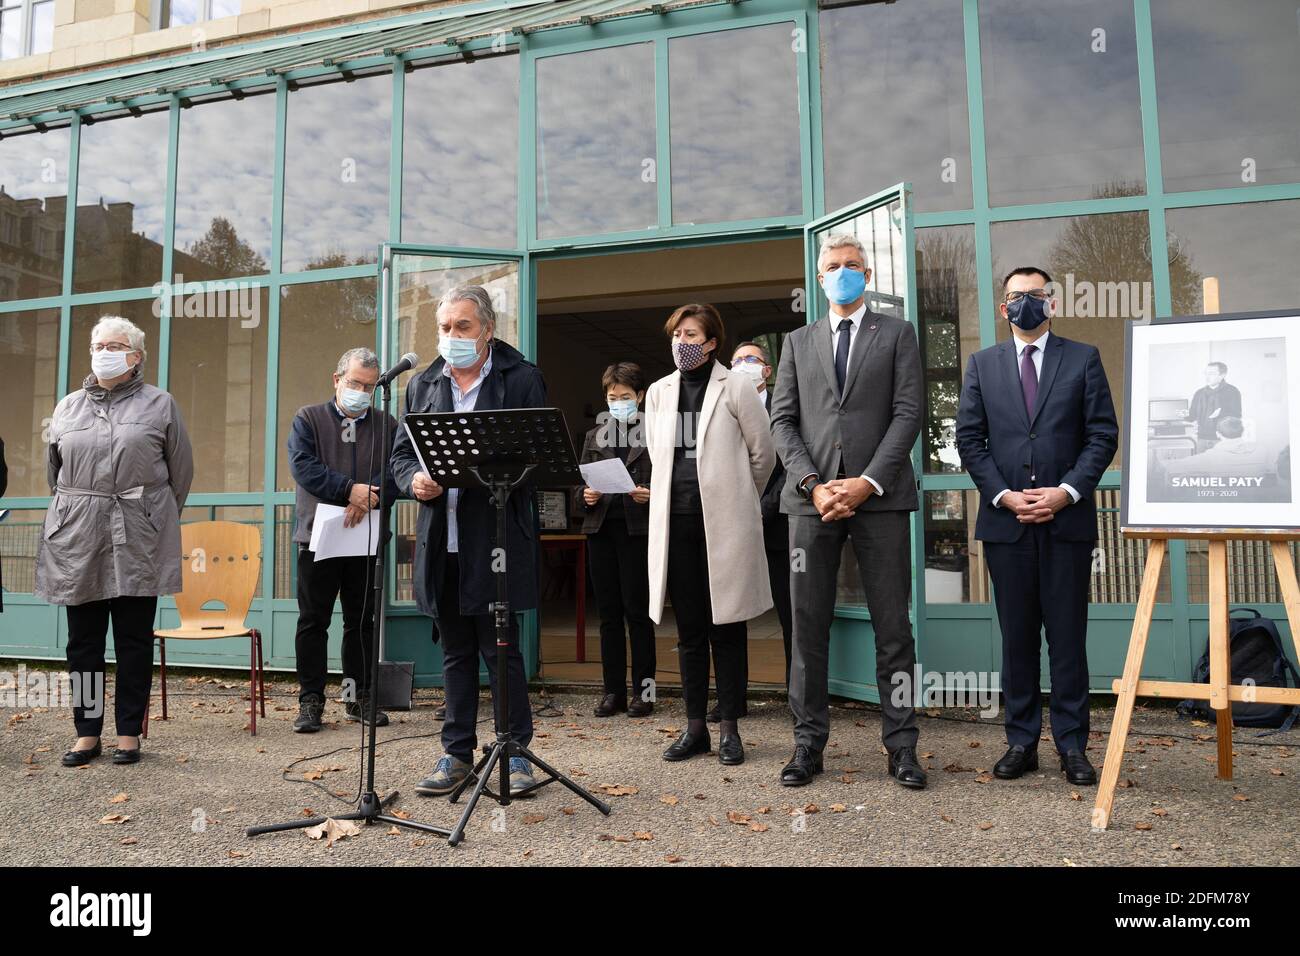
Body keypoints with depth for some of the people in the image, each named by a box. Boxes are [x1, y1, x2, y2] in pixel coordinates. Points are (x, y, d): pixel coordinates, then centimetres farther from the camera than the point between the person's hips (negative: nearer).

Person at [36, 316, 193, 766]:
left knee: (134, 640, 3)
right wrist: (76, 510, 18)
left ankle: (129, 733, 12)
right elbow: (54, 470, 21)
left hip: (138, 543, -3)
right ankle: (87, 733, 17)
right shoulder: (68, 407, 13)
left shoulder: (159, 404, 4)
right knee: (83, 641, 7)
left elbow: (181, 471, 6)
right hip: (78, 541, 3)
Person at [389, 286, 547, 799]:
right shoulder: (422, 385, 14)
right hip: (441, 541, 5)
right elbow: (401, 453, 14)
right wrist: (414, 480, -8)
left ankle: (516, 752, 16)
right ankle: (457, 753, 25)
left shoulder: (522, 379, -1)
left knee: (502, 650, 2)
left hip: (496, 540, -4)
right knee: (455, 653, 14)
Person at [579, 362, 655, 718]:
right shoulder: (594, 436, 17)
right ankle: (613, 691, 15)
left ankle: (643, 690, 8)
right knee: (608, 612, 8)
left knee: (637, 611, -1)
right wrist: (586, 495, -5)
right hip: (600, 527, 5)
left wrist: (649, 494, -20)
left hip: (637, 526, -5)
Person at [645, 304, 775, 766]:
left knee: (727, 628, 3)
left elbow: (763, 455, 5)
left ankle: (729, 729, 13)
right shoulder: (658, 392, 11)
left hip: (724, 523, -4)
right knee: (689, 630, 9)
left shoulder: (736, 388, -1)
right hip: (676, 523, 4)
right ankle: (694, 726, 19)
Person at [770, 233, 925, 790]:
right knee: (808, 625, 4)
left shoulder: (897, 335, 12)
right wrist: (813, 485, -7)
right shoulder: (798, 342, 18)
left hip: (880, 495, -1)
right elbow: (782, 421, 9)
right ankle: (809, 742, 13)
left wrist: (868, 482, -11)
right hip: (812, 497, 2)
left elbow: (908, 413, 1)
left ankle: (900, 744, 12)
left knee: (892, 626, 2)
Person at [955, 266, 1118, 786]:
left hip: (1068, 518, -1)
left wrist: (1065, 491, -11)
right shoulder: (982, 364, 10)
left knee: (1068, 636, 3)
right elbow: (969, 439, 5)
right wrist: (1004, 495, -7)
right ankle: (1021, 742, 15)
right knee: (1016, 636, 7)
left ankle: (1073, 744, 13)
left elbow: (1103, 434, 2)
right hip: (1005, 519, 1)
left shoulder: (1083, 358, 7)